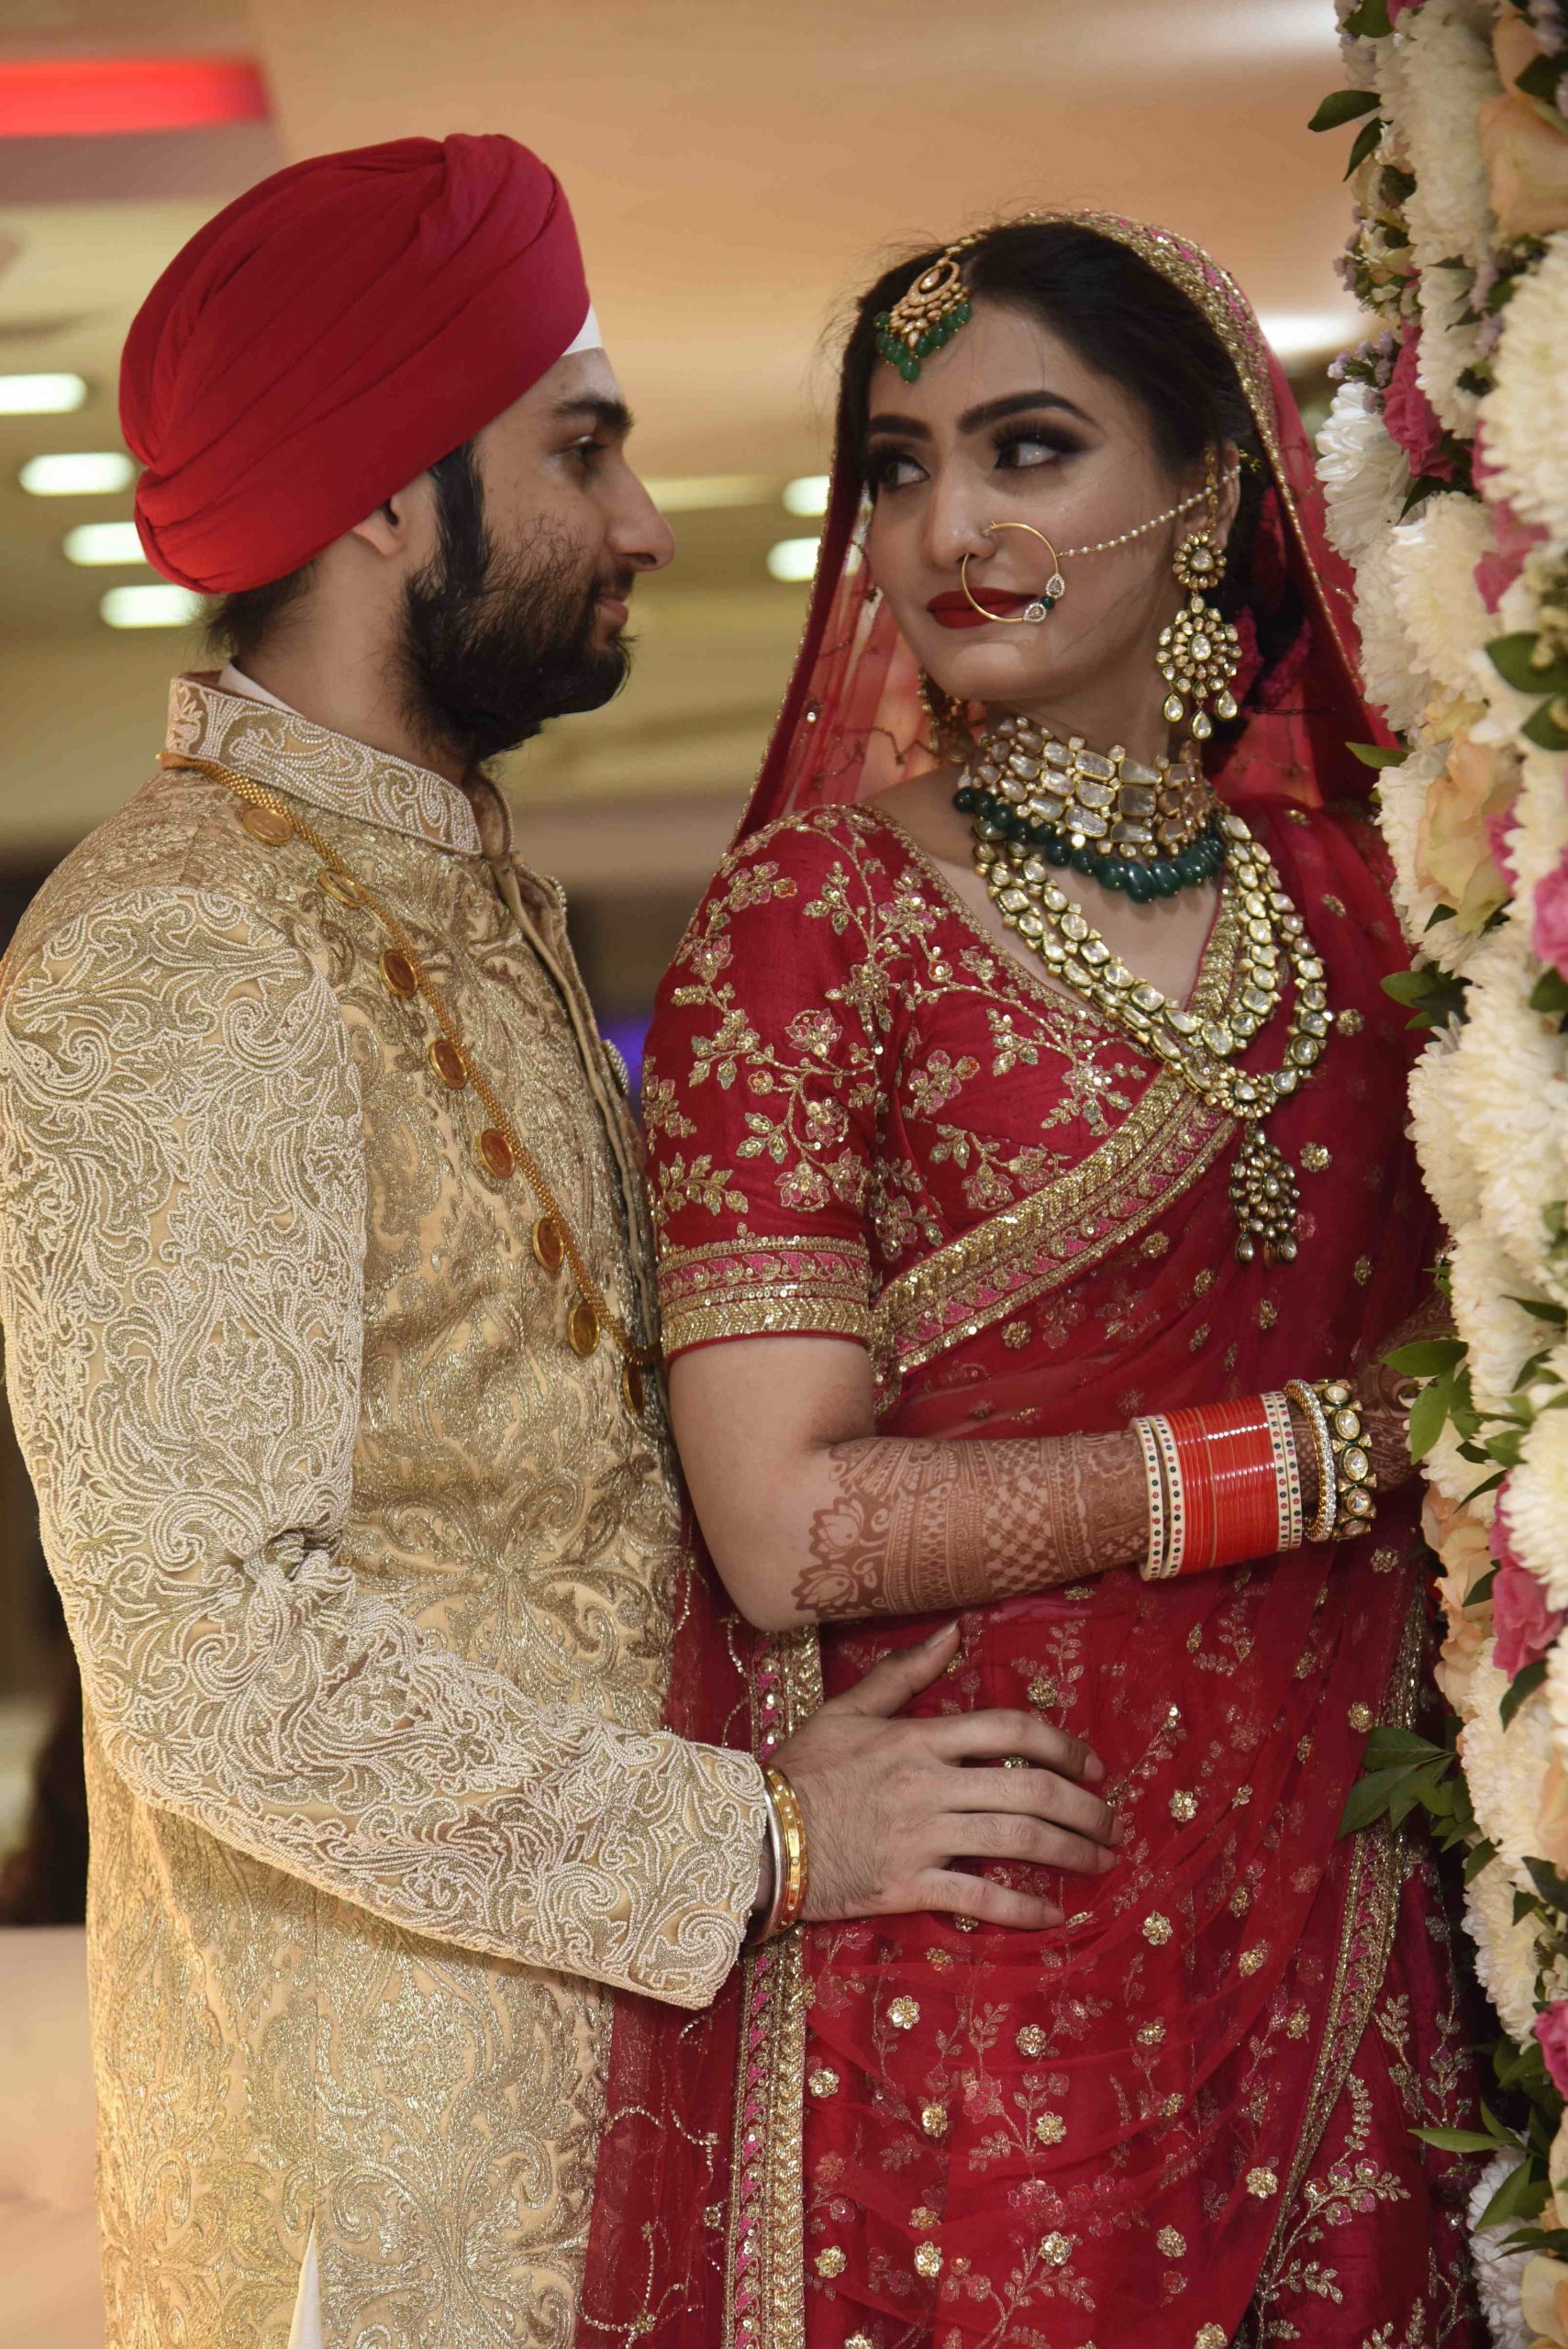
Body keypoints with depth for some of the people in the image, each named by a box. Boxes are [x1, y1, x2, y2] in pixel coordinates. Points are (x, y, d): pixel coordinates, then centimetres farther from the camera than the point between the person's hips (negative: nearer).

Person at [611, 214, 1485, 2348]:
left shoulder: (1341, 890, 6)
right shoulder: (811, 916, -8)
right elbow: (793, 1531, -16)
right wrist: (1331, 1448, -11)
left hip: (1332, 1910, 5)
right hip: (973, 1927, -4)